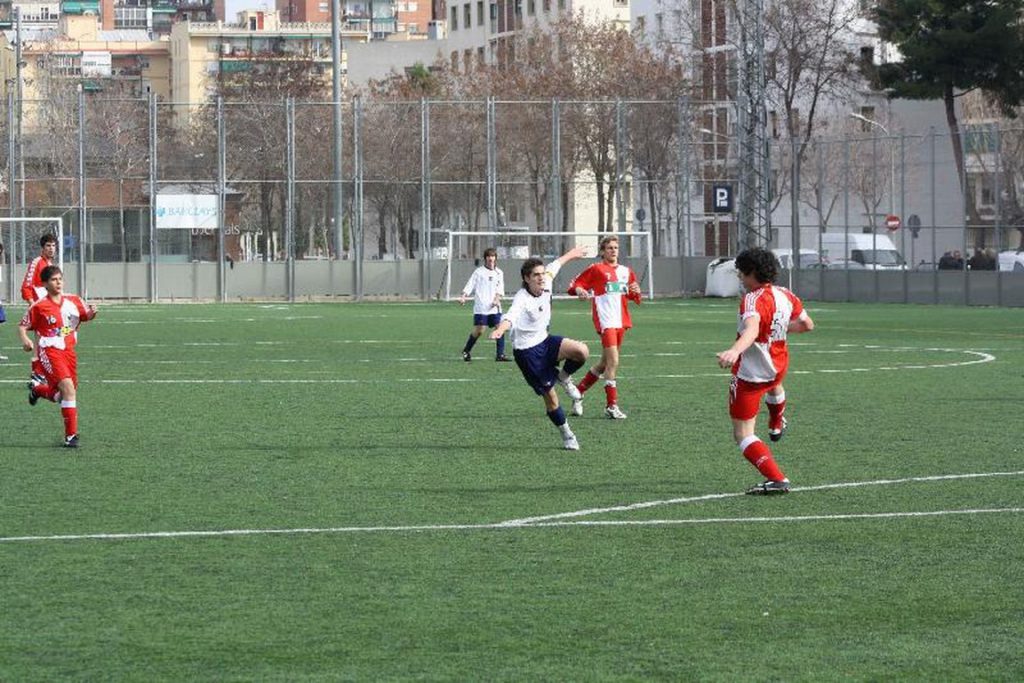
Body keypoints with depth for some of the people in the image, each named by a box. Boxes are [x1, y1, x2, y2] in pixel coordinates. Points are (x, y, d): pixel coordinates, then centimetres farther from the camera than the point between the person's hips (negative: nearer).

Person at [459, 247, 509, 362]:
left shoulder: (499, 273, 15)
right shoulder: (479, 272, 3)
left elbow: (500, 288, 11)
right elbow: (470, 286, -1)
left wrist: (497, 299, -8)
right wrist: (463, 297, -15)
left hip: (494, 307, 4)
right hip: (481, 307, -4)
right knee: (479, 330, -9)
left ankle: (500, 354, -3)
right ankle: (466, 351, 11)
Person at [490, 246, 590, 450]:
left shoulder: (546, 286, -6)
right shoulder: (522, 299, -26)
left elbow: (554, 266, 16)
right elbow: (511, 317, -47)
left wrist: (570, 255, 35)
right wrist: (500, 330, -69)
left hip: (545, 341, 6)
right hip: (527, 351, -6)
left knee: (582, 351, -22)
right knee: (549, 396, -2)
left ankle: (564, 377, 9)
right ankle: (567, 435, 19)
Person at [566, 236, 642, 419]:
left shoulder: (626, 271, 16)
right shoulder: (596, 269, 0)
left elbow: (634, 297, 24)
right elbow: (574, 285, -1)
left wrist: (636, 292, 1)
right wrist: (579, 290, -24)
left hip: (621, 321, 7)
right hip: (605, 321, -7)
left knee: (605, 363, 13)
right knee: (613, 362, -16)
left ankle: (579, 391, 28)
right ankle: (611, 406, -15)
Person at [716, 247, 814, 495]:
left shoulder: (753, 301, -28)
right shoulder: (785, 295, -3)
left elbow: (752, 328, -49)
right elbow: (807, 324, 11)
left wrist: (734, 351, -66)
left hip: (749, 375, -8)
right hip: (777, 368, 8)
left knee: (742, 435, -2)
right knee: (775, 384, 45)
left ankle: (777, 479, -17)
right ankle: (776, 425, 74)